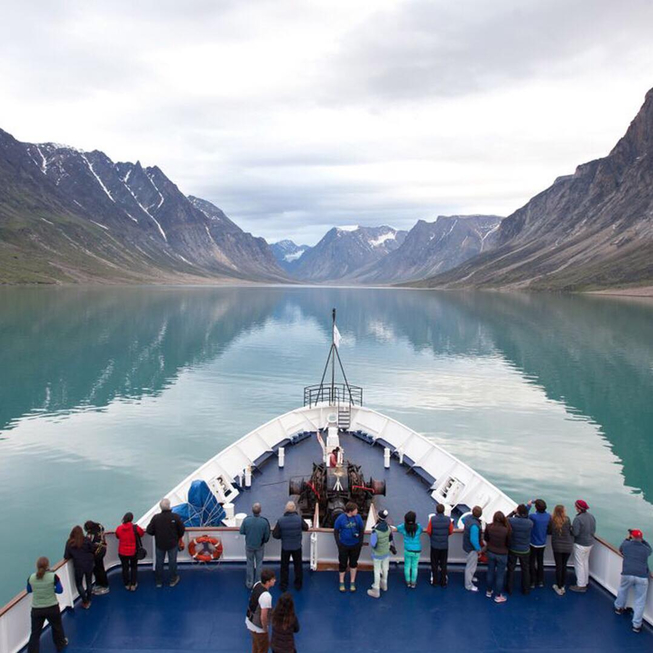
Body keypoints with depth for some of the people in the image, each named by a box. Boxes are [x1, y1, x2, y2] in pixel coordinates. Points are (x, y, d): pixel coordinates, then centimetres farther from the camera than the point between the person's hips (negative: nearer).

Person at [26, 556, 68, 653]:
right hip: (52, 607, 0)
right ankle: (60, 644, 42)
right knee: (57, 627, 23)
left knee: (35, 632, 8)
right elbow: (60, 590, -8)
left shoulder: (31, 578, -9)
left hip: (36, 609, 1)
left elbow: (29, 591, 9)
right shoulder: (53, 576, -15)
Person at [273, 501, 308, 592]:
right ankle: (298, 584, 33)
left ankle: (283, 585, 28)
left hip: (285, 547, -1)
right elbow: (306, 528, -2)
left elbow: (275, 535, -14)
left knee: (284, 566, 18)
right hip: (297, 547, 1)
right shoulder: (299, 518, -20)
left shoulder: (281, 520, -20)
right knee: (298, 565, 20)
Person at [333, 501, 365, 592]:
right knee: (342, 564, 9)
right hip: (344, 545, -2)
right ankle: (341, 582, 29)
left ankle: (352, 582, 32)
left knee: (353, 563, 16)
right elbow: (336, 531, -6)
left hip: (355, 545, 2)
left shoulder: (358, 517, -12)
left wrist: (360, 541, -2)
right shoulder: (340, 518, -17)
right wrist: (338, 543, -9)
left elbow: (362, 529, 1)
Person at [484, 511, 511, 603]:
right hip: (502, 555, -3)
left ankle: (489, 592, 38)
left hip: (491, 552, 3)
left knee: (490, 572, 21)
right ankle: (498, 596, 24)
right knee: (500, 575, 12)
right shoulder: (506, 530, -27)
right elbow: (508, 543, -11)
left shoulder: (488, 527, -18)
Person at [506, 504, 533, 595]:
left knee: (511, 569, 16)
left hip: (512, 550, 0)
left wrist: (513, 512, -1)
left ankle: (509, 589, 27)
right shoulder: (530, 523, -21)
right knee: (525, 570, 19)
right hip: (525, 550, 1)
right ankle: (526, 589, 31)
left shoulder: (511, 521, -24)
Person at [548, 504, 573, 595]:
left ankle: (559, 588, 15)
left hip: (557, 547, -1)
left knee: (558, 567, 9)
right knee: (564, 566, 16)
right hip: (568, 547, 1)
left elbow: (549, 531, 0)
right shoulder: (567, 520, -12)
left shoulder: (552, 521, -11)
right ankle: (563, 586, 25)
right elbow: (571, 531, -3)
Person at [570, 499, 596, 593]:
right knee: (585, 562, 21)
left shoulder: (578, 519, -26)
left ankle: (581, 585, 11)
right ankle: (586, 582, 34)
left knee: (579, 564, 4)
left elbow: (575, 533, -25)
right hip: (590, 543, 8)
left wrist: (571, 528, -6)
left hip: (580, 545, -8)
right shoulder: (591, 516, -1)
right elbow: (594, 530, 7)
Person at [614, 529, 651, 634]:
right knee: (640, 601, 7)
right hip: (642, 577, -1)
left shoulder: (626, 545, 9)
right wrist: (642, 539, 34)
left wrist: (627, 539, 40)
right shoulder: (646, 549, 11)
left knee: (623, 590, 30)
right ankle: (636, 625, 6)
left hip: (627, 574, 1)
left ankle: (619, 607, 48)